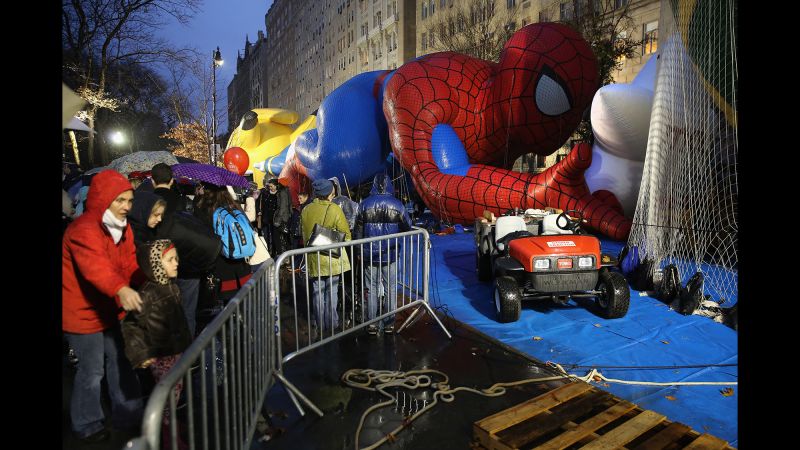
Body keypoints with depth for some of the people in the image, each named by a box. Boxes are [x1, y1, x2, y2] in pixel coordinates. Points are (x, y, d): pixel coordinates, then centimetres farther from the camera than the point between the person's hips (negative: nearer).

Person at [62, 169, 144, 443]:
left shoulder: (122, 228, 3)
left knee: (120, 362, 16)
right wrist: (121, 290, -59)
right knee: (92, 370, 4)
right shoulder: (84, 229, -24)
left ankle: (128, 416, 32)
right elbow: (95, 266, -42)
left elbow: (130, 265, -1)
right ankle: (86, 426, 28)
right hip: (83, 312, -8)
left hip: (110, 309, 8)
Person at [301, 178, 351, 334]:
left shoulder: (305, 210, 0)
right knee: (331, 291, 8)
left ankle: (320, 324, 23)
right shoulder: (334, 209, -14)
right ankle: (331, 323, 17)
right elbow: (345, 234, -10)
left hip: (313, 258, 4)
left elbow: (304, 234, 12)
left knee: (317, 291, 13)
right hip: (331, 257, -4)